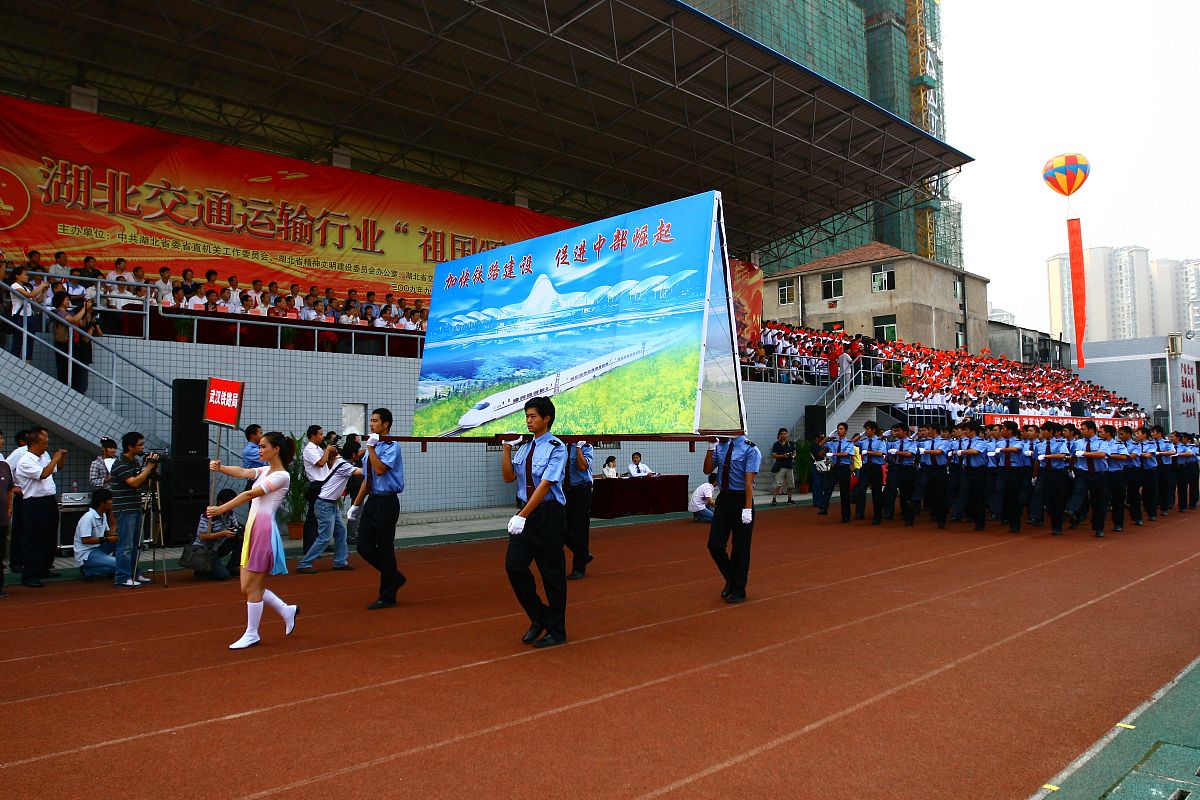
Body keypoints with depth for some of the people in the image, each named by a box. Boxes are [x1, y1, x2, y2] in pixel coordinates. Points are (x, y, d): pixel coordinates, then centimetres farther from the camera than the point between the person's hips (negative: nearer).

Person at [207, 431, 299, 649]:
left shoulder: (282, 476, -10)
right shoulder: (265, 470, 17)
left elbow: (251, 494, -17)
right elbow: (242, 472, -2)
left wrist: (221, 509, -20)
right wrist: (220, 467, -19)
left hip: (264, 531, -9)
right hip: (252, 530, 9)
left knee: (252, 586, -2)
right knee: (248, 587, 11)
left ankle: (251, 634, 12)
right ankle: (287, 611, 26)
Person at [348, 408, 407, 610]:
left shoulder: (392, 446, -11)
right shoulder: (373, 446, 13)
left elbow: (380, 469, -26)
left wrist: (371, 447, -18)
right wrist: (356, 504, 18)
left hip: (386, 502, -8)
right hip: (372, 501, 8)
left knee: (385, 549, 0)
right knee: (364, 547, 7)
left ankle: (387, 596, 12)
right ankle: (394, 577, 26)